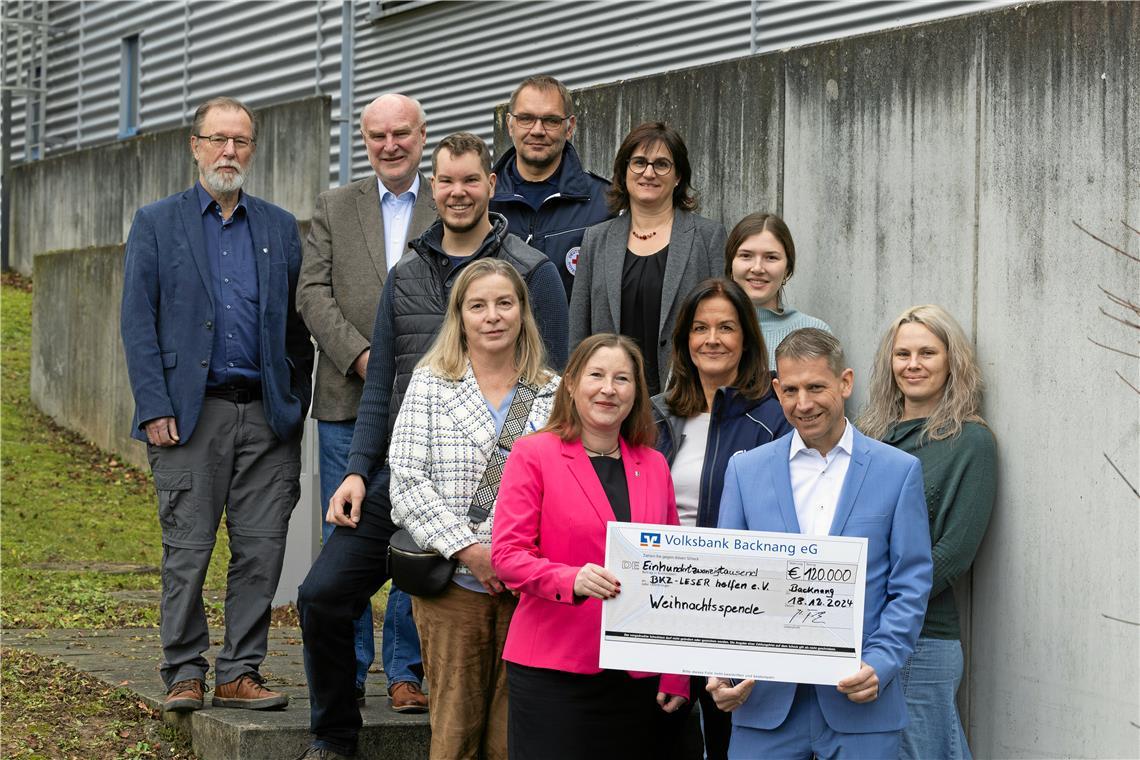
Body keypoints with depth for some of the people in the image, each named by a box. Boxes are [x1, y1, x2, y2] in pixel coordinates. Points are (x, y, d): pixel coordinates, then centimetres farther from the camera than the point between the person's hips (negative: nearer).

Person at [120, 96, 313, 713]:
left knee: (261, 550, 1)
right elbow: (138, 321, 1)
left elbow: (297, 325, 13)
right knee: (187, 551, -1)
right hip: (190, 414, -2)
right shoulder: (156, 223, 7)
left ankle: (240, 672, 9)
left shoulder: (281, 228, 14)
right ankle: (184, 675, 7)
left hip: (268, 415, 3)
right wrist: (154, 407, -8)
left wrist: (296, 404, 4)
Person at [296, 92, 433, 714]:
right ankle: (346, 671, 12)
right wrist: (363, 358, -10)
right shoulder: (334, 207, 12)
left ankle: (407, 671, 10)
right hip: (348, 402, 1)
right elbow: (313, 294, 3)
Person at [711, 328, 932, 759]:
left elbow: (911, 587, 1)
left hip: (860, 699, -1)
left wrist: (879, 664, -12)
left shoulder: (899, 471, 4)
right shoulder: (746, 470, 8)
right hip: (766, 698, 1)